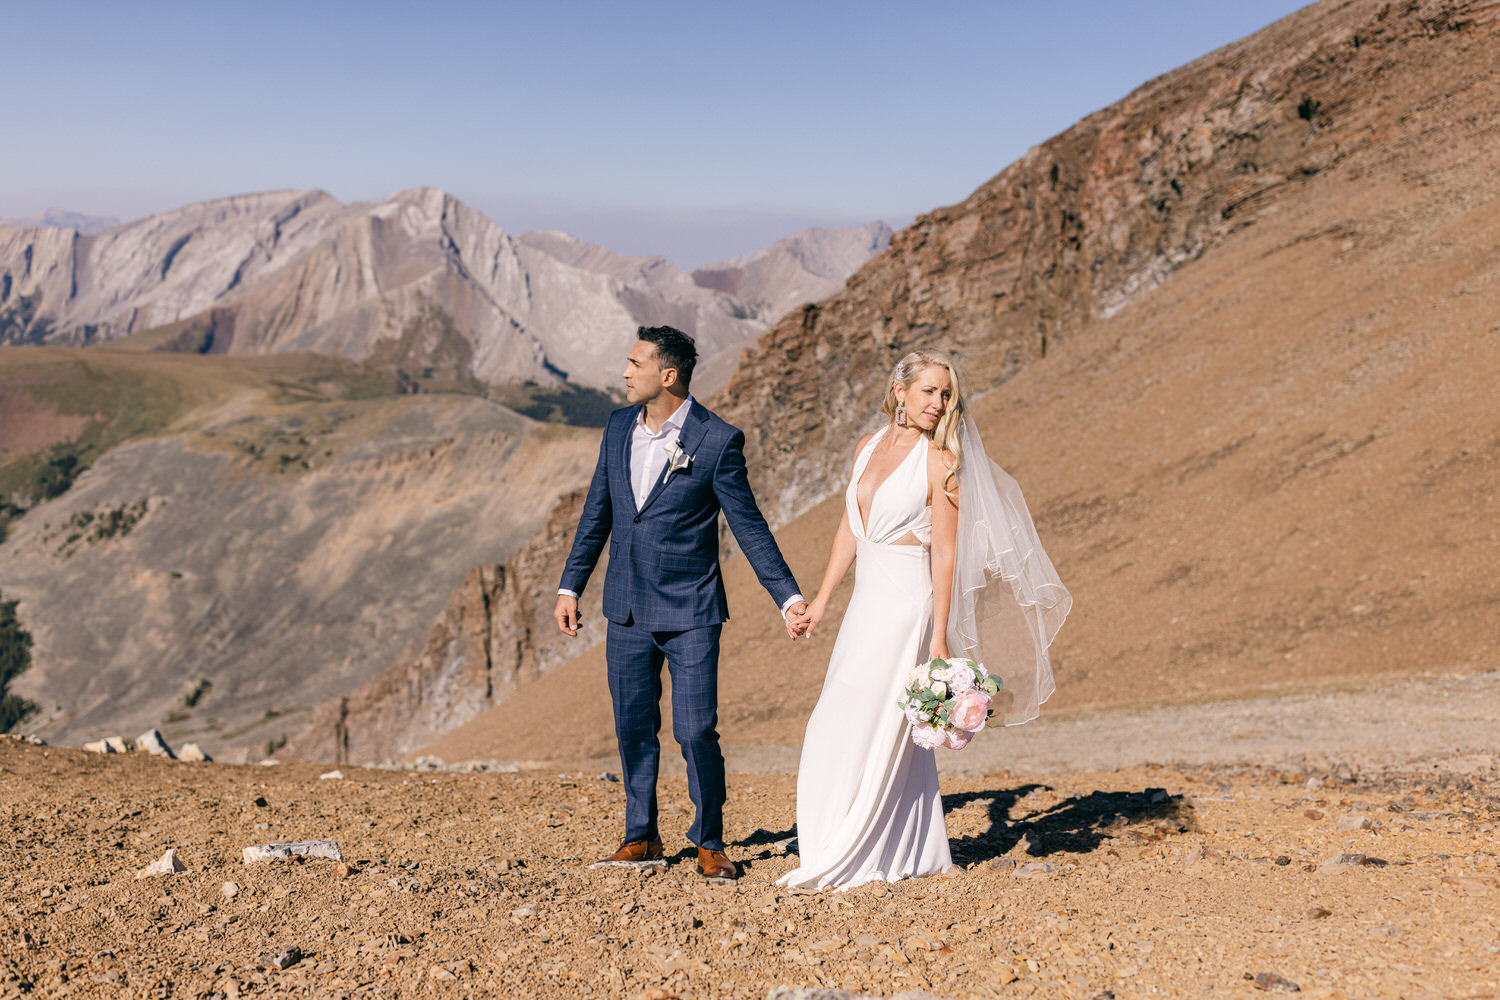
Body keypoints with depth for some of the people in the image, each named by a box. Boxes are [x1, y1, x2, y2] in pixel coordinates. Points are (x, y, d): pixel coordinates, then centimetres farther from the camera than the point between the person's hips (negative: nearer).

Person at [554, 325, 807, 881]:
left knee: (697, 734, -3)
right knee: (633, 729, 12)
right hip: (626, 611, 5)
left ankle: (709, 844, 16)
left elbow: (749, 526, -6)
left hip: (689, 612, -5)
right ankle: (641, 840, 26)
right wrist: (570, 588, 12)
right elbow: (597, 513, 13)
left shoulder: (716, 441, -11)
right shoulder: (619, 427, 5)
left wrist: (789, 598, -9)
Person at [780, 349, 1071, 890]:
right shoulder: (869, 447, 10)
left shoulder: (939, 460, -9)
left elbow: (945, 553, -11)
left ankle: (847, 859, 8)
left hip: (907, 604, -7)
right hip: (867, 602, 7)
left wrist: (940, 637, -15)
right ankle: (918, 852, 22)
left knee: (869, 728, -4)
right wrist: (820, 601, 15)